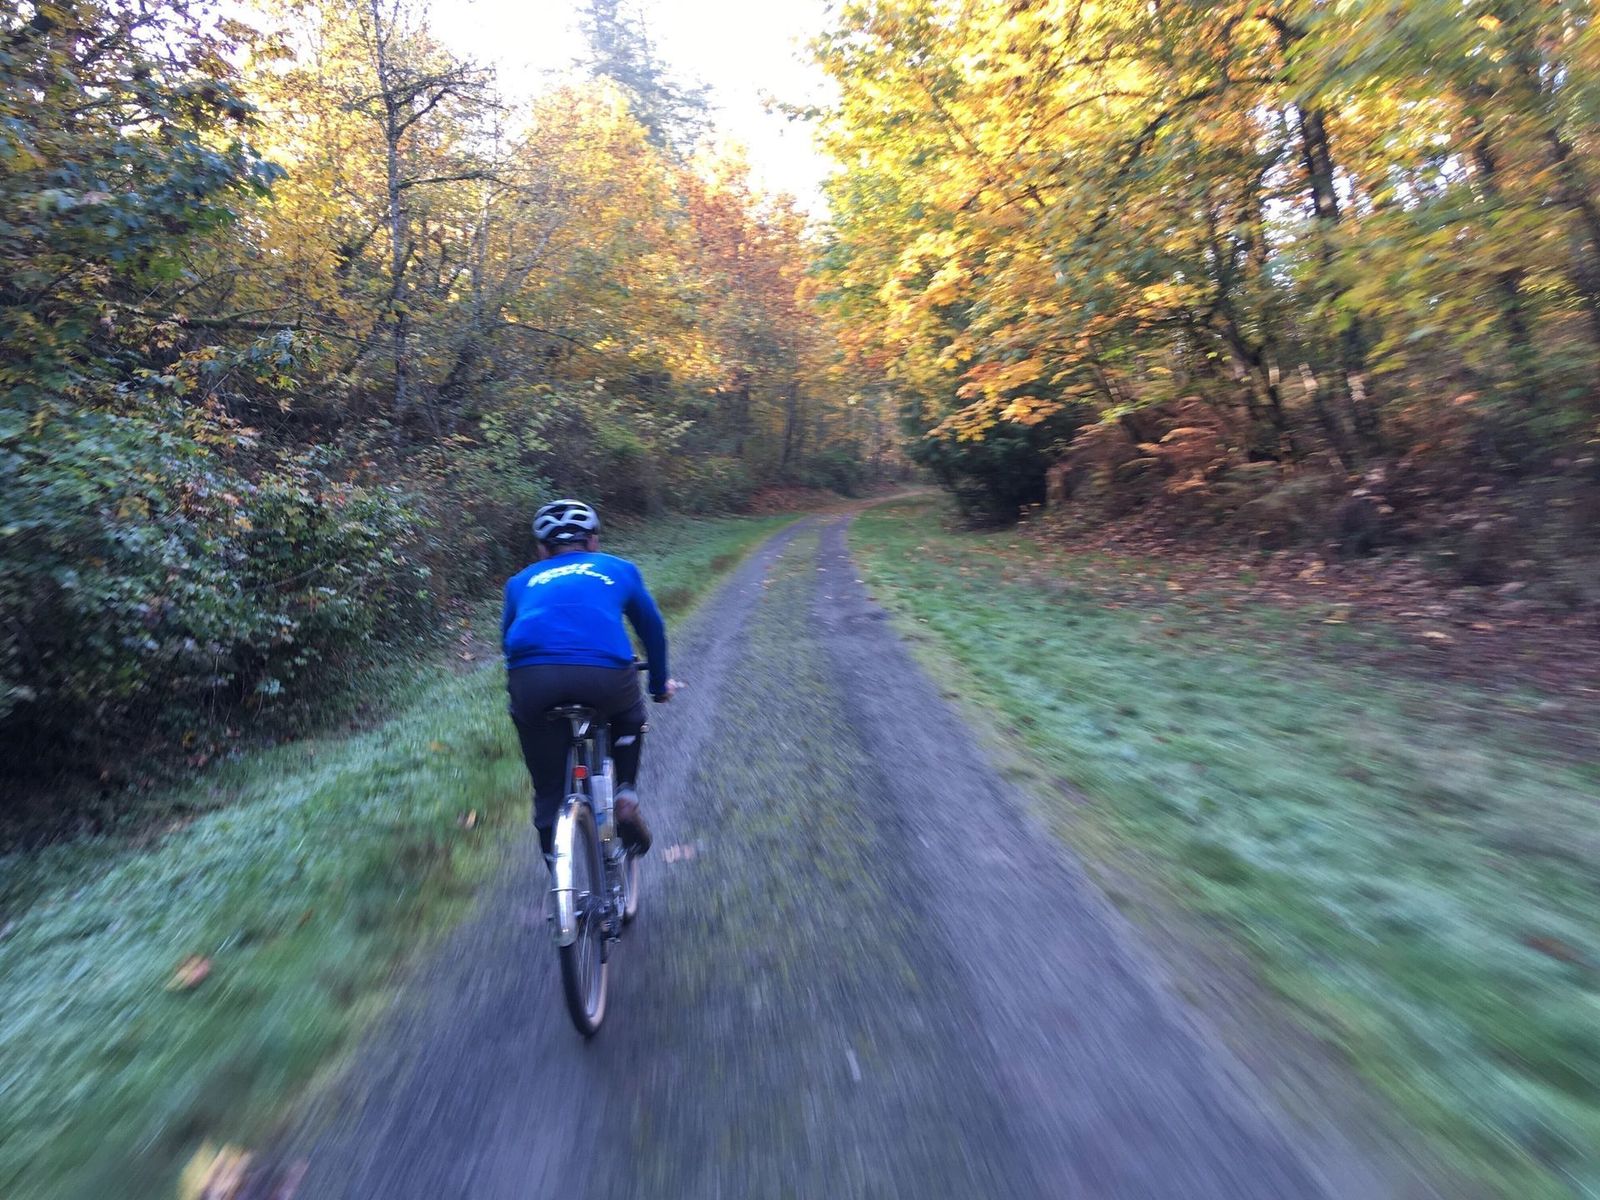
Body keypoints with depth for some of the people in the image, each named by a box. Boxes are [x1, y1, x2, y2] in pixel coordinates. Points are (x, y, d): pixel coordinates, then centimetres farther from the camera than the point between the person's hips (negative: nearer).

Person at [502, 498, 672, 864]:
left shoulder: (521, 581, 30)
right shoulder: (620, 569, 27)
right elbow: (653, 628, 35)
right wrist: (660, 684, 50)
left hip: (531, 679, 2)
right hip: (605, 674, -1)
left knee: (548, 791, 21)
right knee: (629, 718, 35)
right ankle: (626, 794, 20)